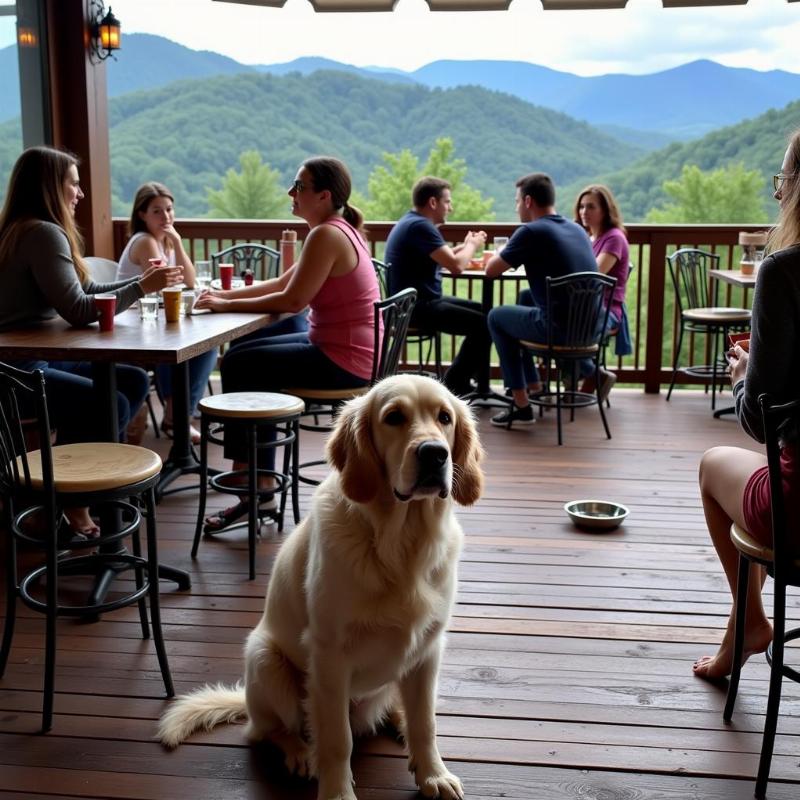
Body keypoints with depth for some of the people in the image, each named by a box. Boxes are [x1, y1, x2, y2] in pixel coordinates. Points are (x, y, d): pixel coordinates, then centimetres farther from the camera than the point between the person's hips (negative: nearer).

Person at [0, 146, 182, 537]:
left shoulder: (33, 231, 13)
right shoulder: (43, 234, -17)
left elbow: (87, 291, 16)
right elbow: (79, 311, -24)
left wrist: (141, 281, 11)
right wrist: (142, 288, -15)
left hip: (35, 359, 11)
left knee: (134, 381, 8)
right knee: (110, 403, -26)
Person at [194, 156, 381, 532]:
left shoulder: (325, 235, -19)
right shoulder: (339, 229, 13)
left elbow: (292, 301, -19)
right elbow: (281, 283, 15)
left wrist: (228, 305, -10)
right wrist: (226, 294, 6)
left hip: (342, 361, -10)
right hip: (345, 350, 10)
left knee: (237, 366, -1)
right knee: (243, 354, 17)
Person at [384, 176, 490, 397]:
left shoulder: (412, 222, 15)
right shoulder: (420, 226, -18)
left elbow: (441, 258, 23)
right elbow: (455, 266, -23)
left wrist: (465, 245, 10)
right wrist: (472, 245, -5)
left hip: (421, 301, 11)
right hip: (417, 308, -11)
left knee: (482, 311, 16)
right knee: (484, 325, -15)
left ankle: (459, 381, 20)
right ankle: (454, 386, -1)